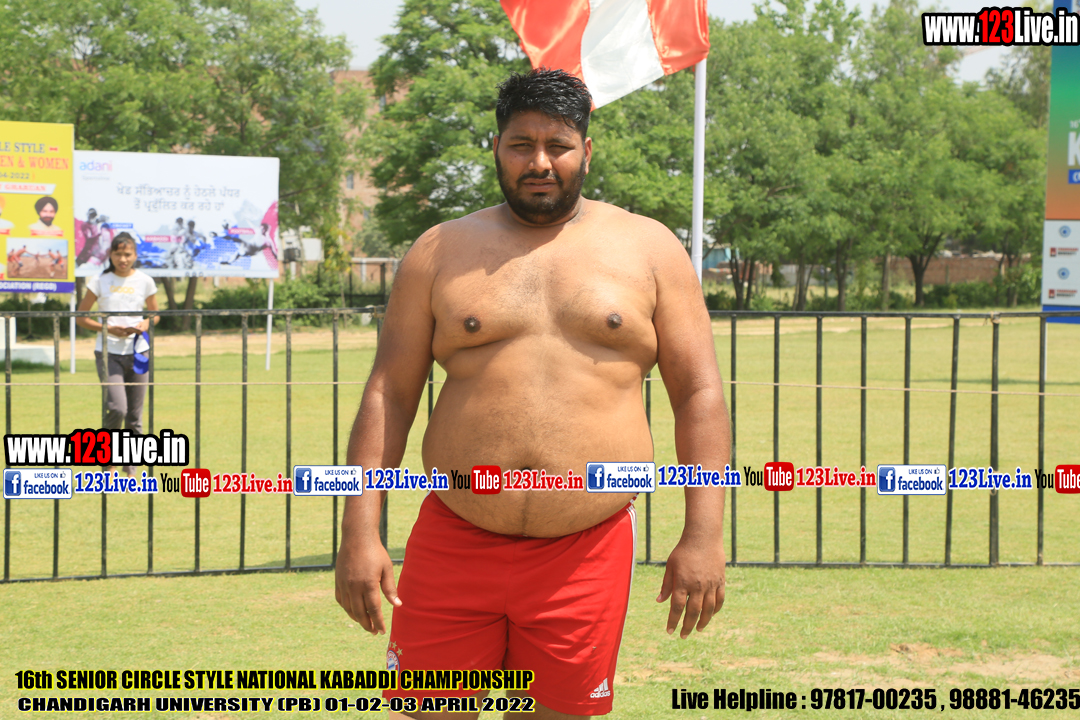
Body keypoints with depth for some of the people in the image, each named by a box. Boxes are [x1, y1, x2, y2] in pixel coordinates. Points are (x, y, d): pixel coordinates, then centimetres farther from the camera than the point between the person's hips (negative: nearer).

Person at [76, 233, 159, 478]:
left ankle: (131, 470, 16)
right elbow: (81, 317, 3)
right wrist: (109, 328, -11)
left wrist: (146, 324, -6)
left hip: (137, 352, 3)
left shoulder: (144, 281, 4)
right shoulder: (100, 282, -1)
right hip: (109, 352, -3)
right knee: (117, 408, -18)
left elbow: (155, 313, 17)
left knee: (135, 416, 5)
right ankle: (107, 462, 2)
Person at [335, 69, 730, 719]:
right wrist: (359, 534, -2)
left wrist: (704, 536, -4)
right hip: (455, 543, 1)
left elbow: (700, 395, 4)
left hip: (586, 555, 0)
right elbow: (389, 395, 6)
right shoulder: (440, 252, 8)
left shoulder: (647, 249, 7)